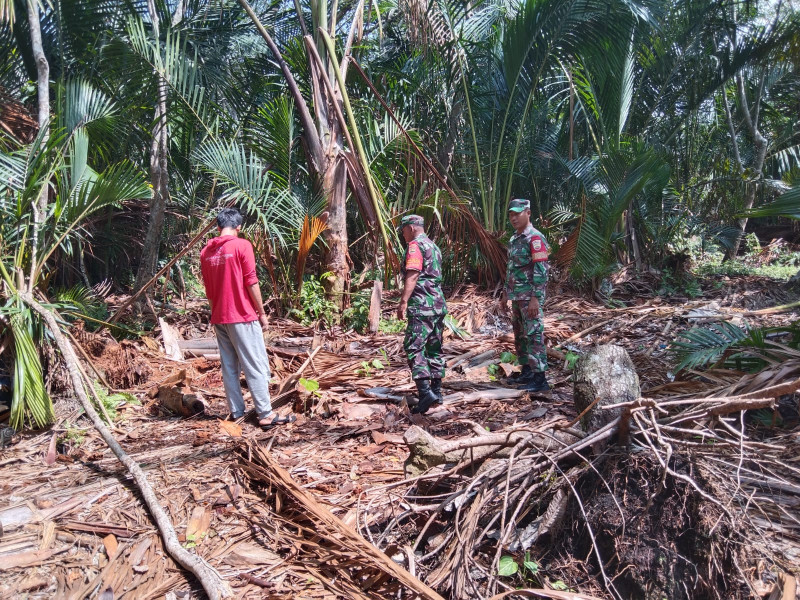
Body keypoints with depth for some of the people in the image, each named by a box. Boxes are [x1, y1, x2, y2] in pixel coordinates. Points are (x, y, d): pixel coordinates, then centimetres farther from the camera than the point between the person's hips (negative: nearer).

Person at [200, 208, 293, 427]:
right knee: (256, 366, -3)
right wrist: (262, 312, -4)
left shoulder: (206, 251, 10)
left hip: (219, 318, 6)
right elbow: (251, 283, -12)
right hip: (242, 316, -6)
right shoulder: (242, 245, -9)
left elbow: (208, 290, 14)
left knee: (229, 366, 10)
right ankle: (266, 414, -3)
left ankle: (237, 413, 14)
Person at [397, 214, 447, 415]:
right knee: (434, 348, 14)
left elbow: (412, 276, -18)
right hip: (439, 302, 9)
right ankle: (436, 391, 19)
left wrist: (403, 302, -21)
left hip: (422, 304, -9)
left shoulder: (415, 246, -7)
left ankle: (425, 392, -20)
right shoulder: (434, 246, 21)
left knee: (413, 348, -11)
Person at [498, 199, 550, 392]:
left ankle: (540, 378, -3)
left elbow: (541, 270, -17)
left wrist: (535, 298, -22)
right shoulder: (513, 239, 16)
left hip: (530, 297, -9)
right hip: (516, 296, 9)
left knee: (534, 336, -7)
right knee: (520, 335, 14)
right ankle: (526, 371, 25)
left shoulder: (535, 238, -12)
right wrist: (505, 294, 20)